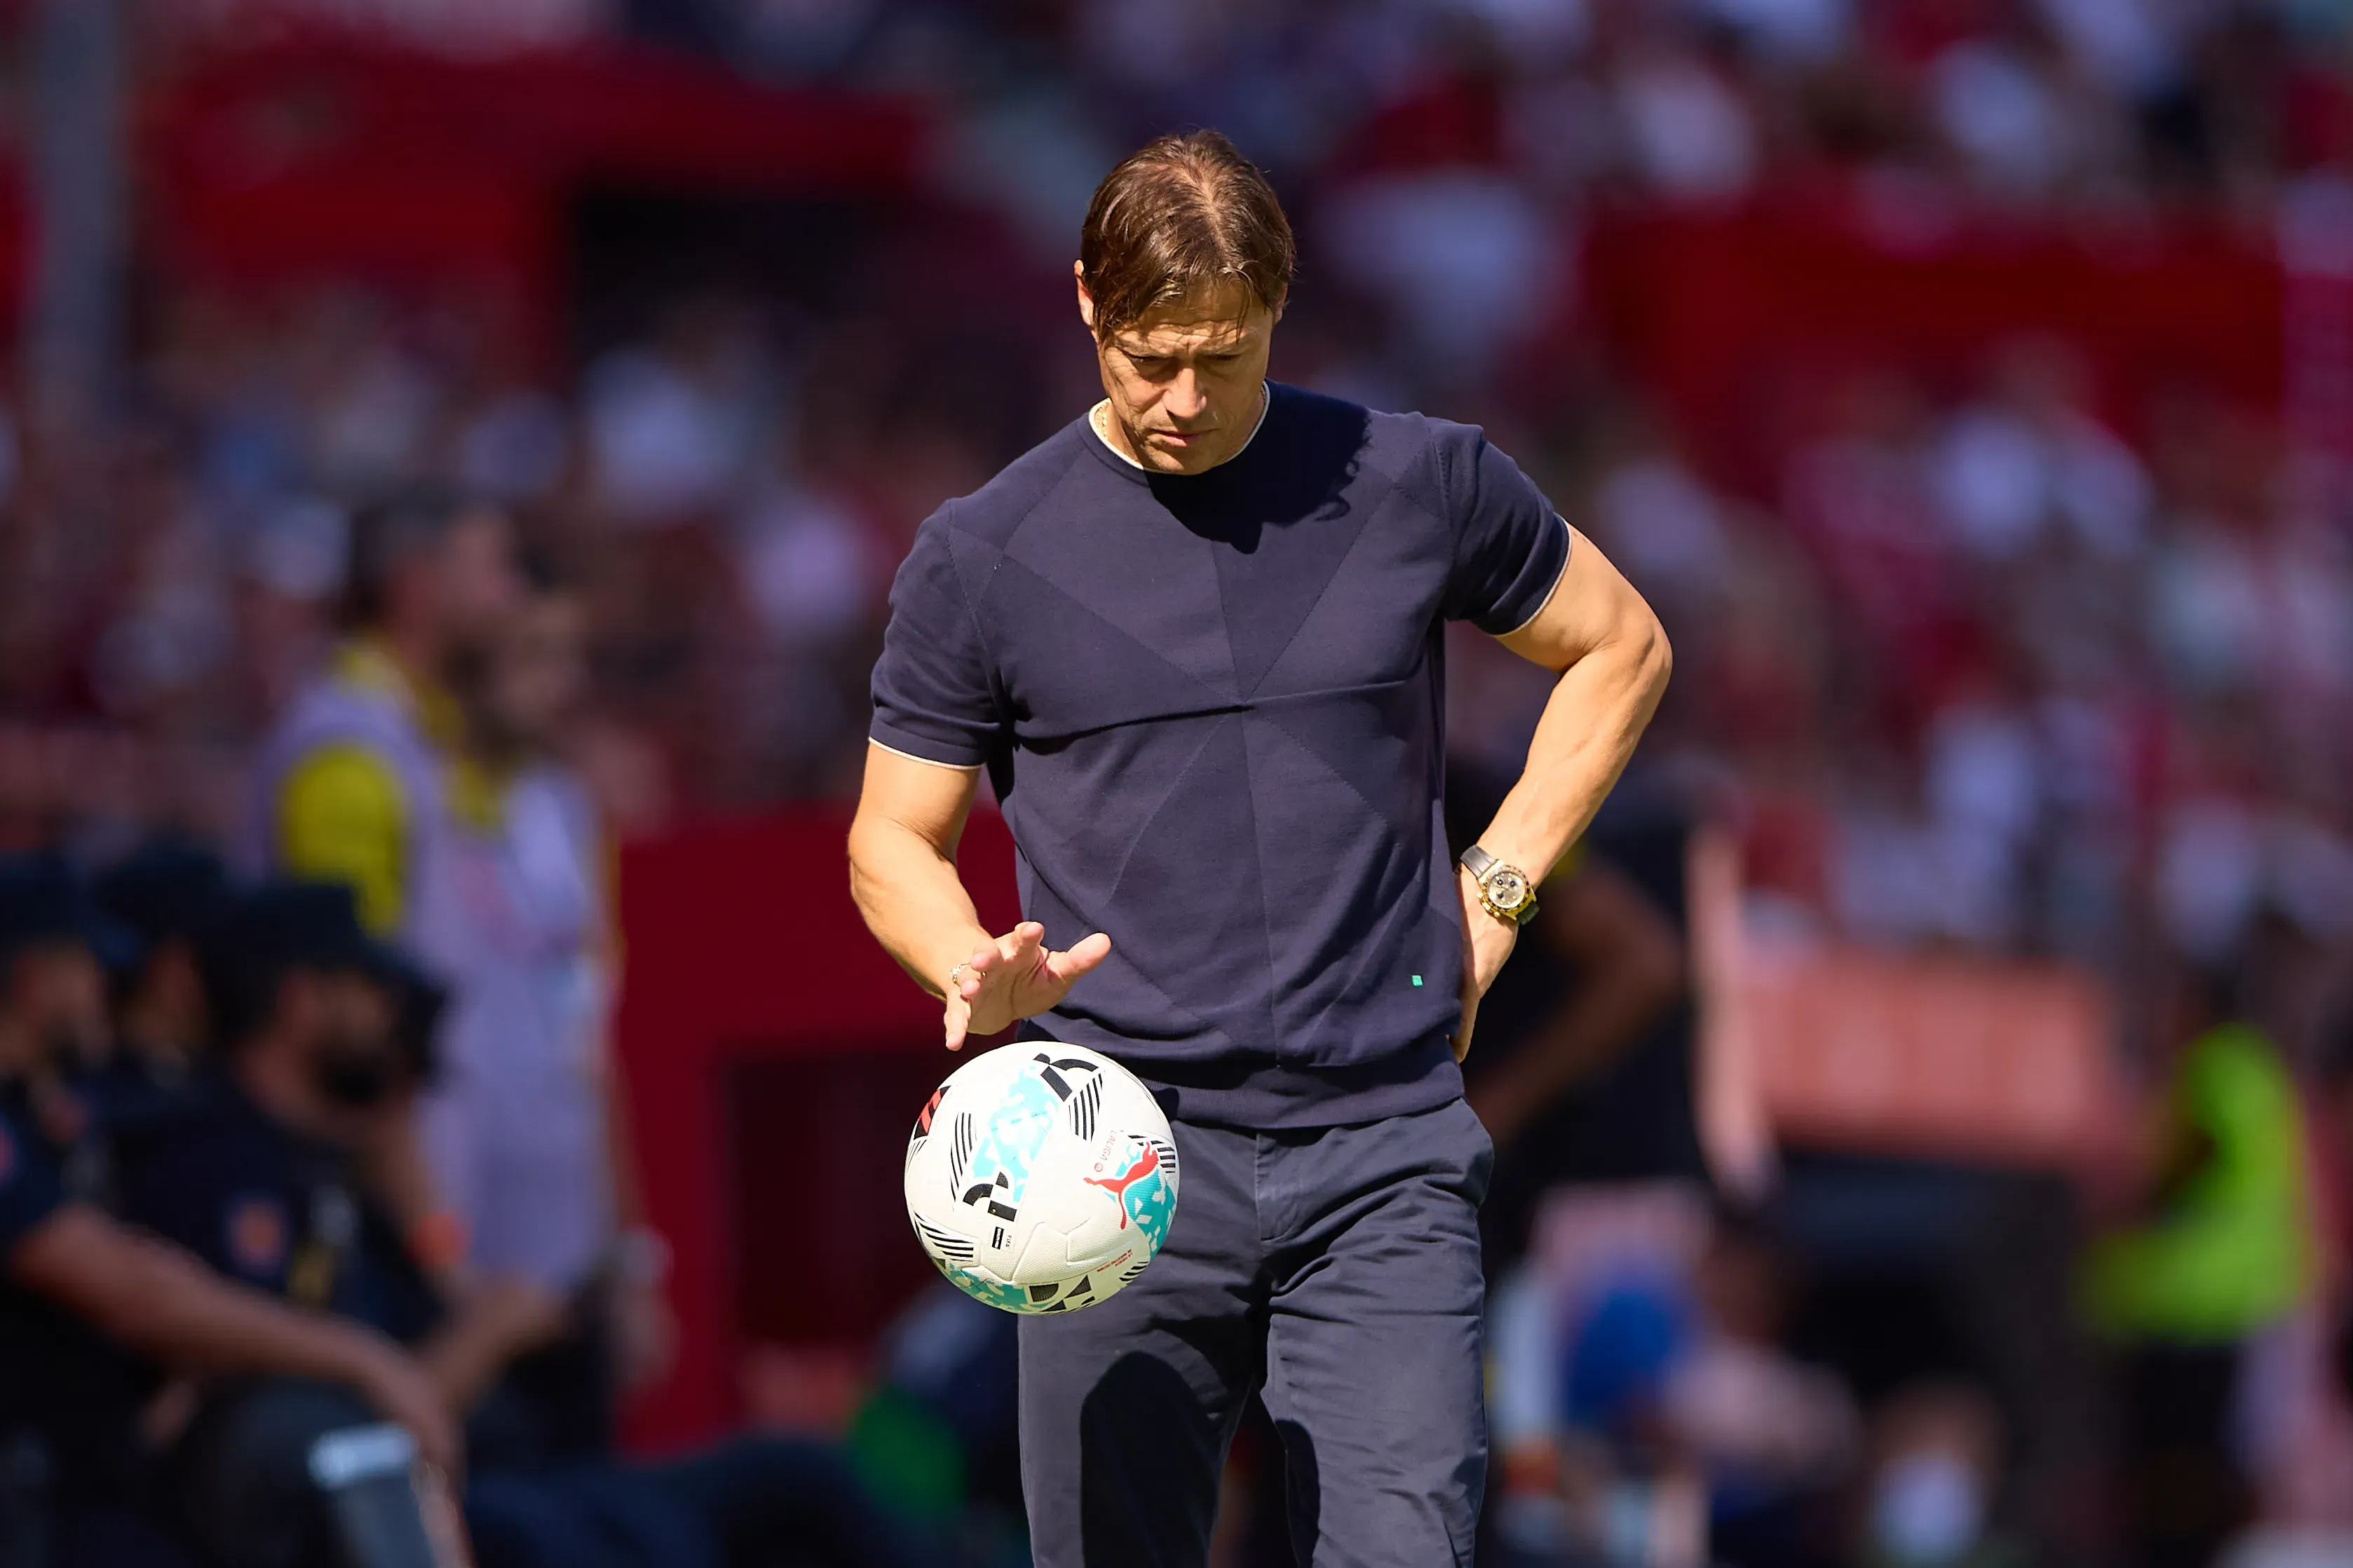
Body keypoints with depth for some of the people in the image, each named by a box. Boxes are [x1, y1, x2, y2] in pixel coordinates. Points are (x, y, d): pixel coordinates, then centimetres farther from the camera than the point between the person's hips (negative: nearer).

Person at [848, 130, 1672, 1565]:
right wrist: (978, 977, -11)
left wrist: (1496, 885, 8)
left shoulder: (1422, 487, 4)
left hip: (1384, 1156, 0)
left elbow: (1622, 648, 19)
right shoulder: (983, 558, 2)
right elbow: (893, 839, 11)